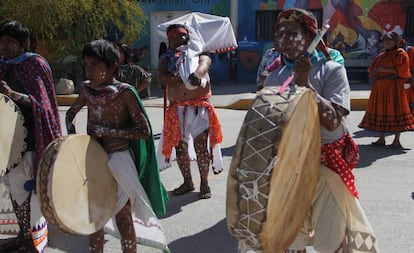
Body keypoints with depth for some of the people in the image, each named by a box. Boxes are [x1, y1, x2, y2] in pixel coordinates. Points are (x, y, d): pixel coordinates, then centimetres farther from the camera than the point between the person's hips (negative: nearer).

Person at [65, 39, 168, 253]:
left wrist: (109, 132, -22)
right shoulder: (88, 90, 1)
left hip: (118, 160, -5)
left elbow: (145, 131, -17)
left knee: (123, 218, 7)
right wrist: (71, 133, -1)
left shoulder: (125, 92, -15)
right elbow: (71, 111, 18)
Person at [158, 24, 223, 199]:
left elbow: (204, 64, -18)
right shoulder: (166, 58, 11)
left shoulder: (198, 52, 7)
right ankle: (187, 182, 23)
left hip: (199, 107, -3)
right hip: (177, 108, 3)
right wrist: (180, 79, -26)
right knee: (180, 146, 8)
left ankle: (204, 183, 10)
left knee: (201, 145, -4)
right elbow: (161, 78, -8)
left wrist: (197, 74, -41)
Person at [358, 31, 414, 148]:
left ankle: (397, 141, 0)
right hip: (380, 87, 7)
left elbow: (400, 70, -12)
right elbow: (372, 69, 22)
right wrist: (374, 74, -1)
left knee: (395, 111, -5)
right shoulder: (381, 56, 19)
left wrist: (384, 69, -14)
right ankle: (381, 139, 14)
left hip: (394, 87, -7)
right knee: (380, 111, 6)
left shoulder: (401, 54, -1)